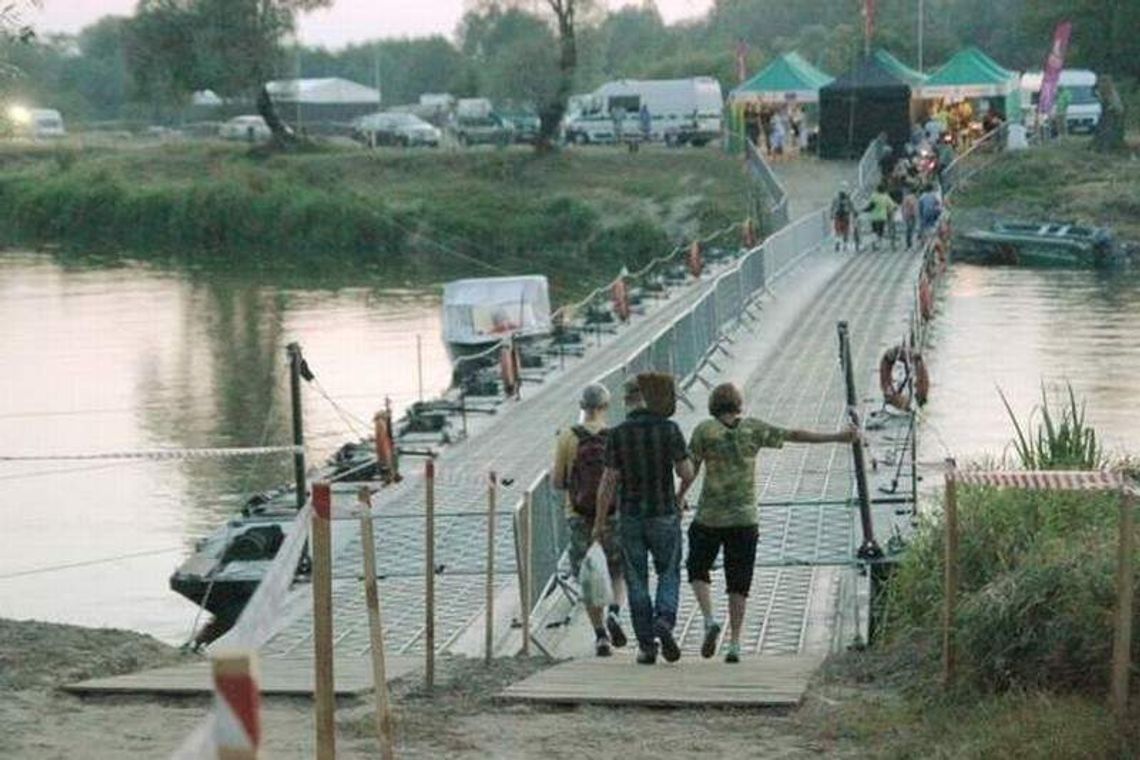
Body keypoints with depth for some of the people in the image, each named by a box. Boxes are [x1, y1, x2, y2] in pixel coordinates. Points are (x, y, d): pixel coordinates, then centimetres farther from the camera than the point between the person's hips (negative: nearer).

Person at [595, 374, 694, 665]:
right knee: (669, 573, 15)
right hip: (665, 515, 0)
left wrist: (599, 520, 2)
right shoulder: (669, 429, -7)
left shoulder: (618, 435, -7)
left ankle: (646, 645, 8)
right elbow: (687, 473, -8)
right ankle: (664, 621, -11)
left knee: (636, 581, 9)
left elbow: (609, 482, -7)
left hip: (630, 516, 0)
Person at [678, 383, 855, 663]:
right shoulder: (753, 428, 2)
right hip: (745, 517, 2)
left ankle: (709, 620, -5)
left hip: (710, 516, -2)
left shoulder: (705, 430, -3)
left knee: (698, 569, 16)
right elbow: (794, 435, 5)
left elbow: (690, 469, -3)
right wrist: (836, 437, 12)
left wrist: (679, 498, 11)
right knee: (738, 583, 7)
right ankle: (734, 643, 3)